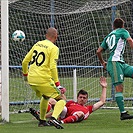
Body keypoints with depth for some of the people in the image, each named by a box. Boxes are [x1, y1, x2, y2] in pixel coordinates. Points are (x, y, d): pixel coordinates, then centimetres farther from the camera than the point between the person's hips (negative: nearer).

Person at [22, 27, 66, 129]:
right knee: (62, 99, -1)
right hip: (43, 80, -7)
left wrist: (25, 74, 32)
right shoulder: (54, 48, -6)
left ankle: (42, 120, 36)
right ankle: (53, 118, -25)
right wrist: (57, 84, -12)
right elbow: (53, 67, -15)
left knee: (45, 97, 32)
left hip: (31, 79, 7)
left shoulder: (37, 44, 14)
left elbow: (25, 61, 16)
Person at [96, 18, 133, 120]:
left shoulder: (108, 36, 27)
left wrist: (102, 62, 40)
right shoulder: (122, 31, 8)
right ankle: (123, 113, -18)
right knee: (119, 87, -13)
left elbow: (98, 51, 28)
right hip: (115, 62, -8)